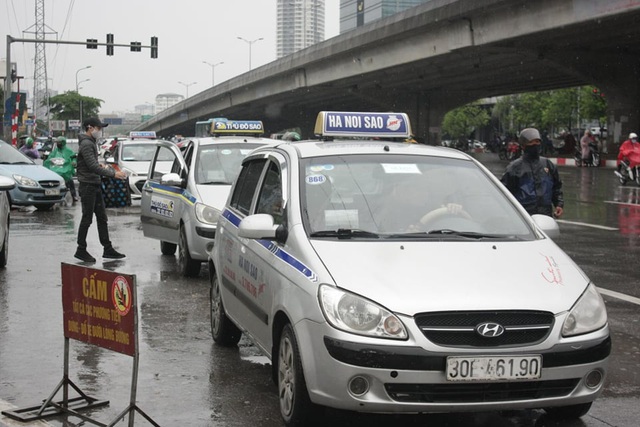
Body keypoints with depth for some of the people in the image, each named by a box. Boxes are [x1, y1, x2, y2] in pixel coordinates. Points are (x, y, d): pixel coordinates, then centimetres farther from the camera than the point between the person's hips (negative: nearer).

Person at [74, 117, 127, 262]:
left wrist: (101, 166, 9)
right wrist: (113, 173, -23)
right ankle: (81, 250, 5)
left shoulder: (92, 143, 16)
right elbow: (93, 167, -23)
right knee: (87, 219, -3)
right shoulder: (86, 144, -16)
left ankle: (108, 249, 13)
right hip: (88, 186, -10)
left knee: (102, 218, 10)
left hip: (95, 186, 10)